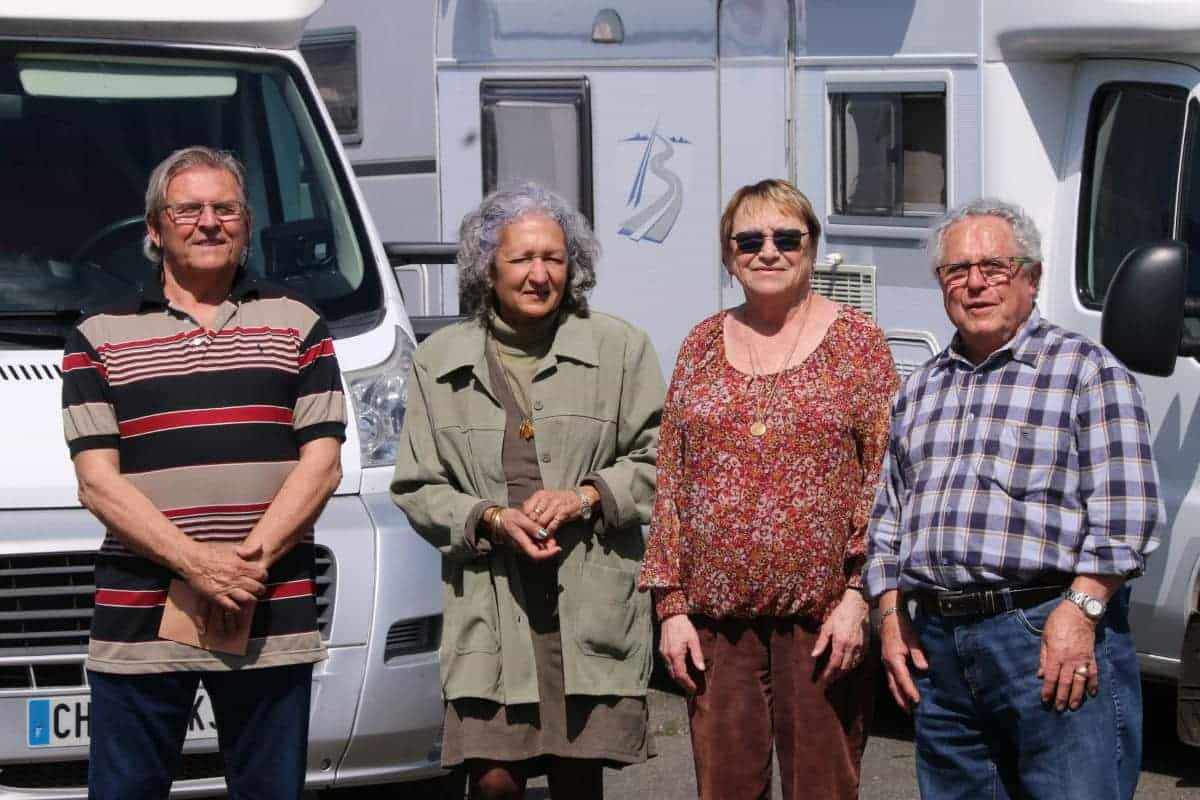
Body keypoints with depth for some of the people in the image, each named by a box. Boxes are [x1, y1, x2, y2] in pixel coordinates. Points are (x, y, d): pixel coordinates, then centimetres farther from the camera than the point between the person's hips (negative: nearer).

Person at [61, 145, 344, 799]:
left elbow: (321, 464, 4)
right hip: (136, 626, -1)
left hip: (273, 623, 1)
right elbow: (98, 482, -1)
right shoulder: (99, 339, 8)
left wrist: (248, 562, -11)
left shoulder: (298, 328, 12)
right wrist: (198, 564, -14)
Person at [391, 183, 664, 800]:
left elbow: (657, 458, 8)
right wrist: (490, 519, -8)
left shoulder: (618, 348, 6)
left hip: (593, 605, 0)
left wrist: (585, 497, -8)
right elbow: (417, 488, 9)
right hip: (490, 604, 0)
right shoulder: (440, 360, 8)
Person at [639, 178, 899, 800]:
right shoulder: (701, 347, 12)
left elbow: (884, 481, -2)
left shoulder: (856, 342, 2)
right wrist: (672, 605, 4)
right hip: (715, 619, 3)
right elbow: (671, 485, 11)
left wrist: (858, 595, -10)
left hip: (823, 615, -3)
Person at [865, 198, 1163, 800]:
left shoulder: (1086, 370, 0)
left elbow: (1125, 512, -8)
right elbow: (888, 516, 23)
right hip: (937, 647, 6)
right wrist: (891, 616, 11)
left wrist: (1079, 612, -17)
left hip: (1055, 641, -6)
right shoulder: (920, 389, 19)